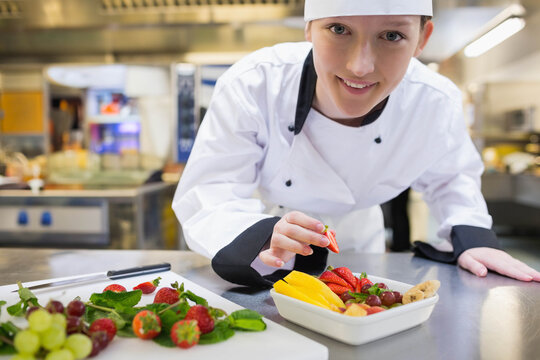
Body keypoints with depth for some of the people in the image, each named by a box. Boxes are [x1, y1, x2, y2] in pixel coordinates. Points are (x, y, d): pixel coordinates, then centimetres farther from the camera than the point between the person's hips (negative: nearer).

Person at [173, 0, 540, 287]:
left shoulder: (436, 103, -25)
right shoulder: (253, 85, -35)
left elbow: (449, 175, -3)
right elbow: (204, 199, -33)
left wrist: (471, 235, -19)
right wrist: (263, 239, -52)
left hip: (358, 238, 2)